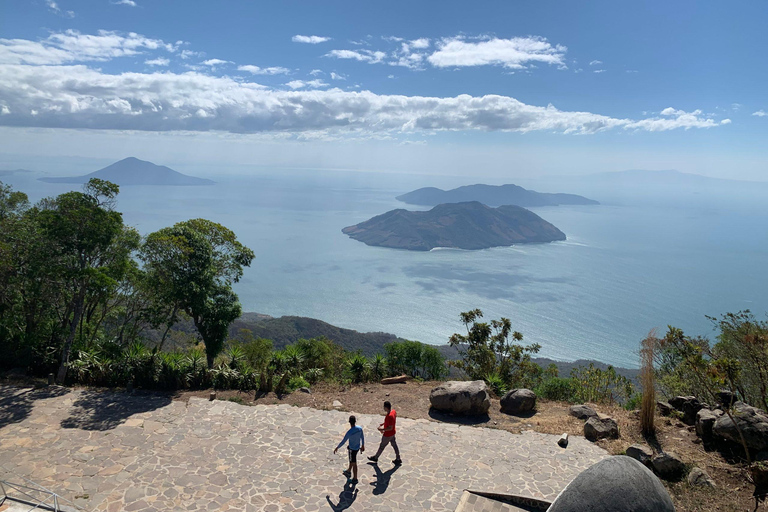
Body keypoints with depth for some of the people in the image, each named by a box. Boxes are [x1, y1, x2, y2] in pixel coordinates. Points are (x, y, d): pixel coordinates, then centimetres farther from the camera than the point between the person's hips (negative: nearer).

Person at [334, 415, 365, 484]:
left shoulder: (349, 432, -31)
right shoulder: (360, 428, -13)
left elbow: (343, 442, -21)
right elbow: (362, 437, 2)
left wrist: (337, 448, -5)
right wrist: (363, 446, 18)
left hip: (352, 449, -7)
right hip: (358, 447, 7)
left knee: (353, 463, 10)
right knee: (352, 460, 29)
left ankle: (355, 479, 25)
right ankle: (348, 471, 49)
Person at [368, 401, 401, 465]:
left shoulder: (389, 416, -35)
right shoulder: (393, 411, -7)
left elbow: (390, 428, -30)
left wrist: (382, 429, -23)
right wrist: (383, 424, 10)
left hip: (388, 435, -8)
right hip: (392, 433, 8)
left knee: (382, 446, 12)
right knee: (394, 445, 19)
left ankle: (375, 458, 32)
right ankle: (398, 459, 29)